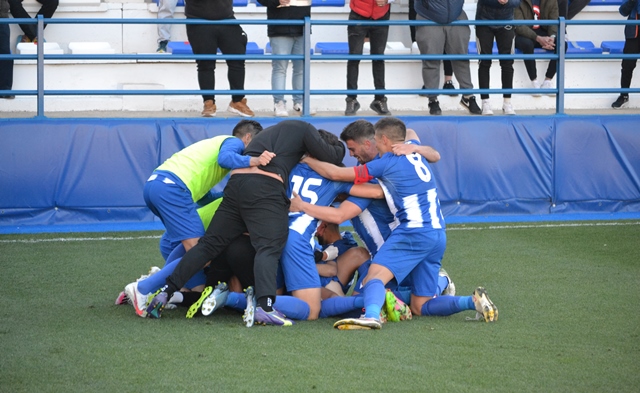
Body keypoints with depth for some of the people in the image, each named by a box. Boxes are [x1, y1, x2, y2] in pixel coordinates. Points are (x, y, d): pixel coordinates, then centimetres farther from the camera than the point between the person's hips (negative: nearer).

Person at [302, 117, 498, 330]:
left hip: (415, 232, -8)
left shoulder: (385, 163, -3)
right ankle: (474, 301, -7)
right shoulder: (416, 151, 17)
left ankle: (371, 315, -51)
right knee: (420, 306, 10)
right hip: (439, 235, 8)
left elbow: (335, 173, 0)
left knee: (375, 275, -21)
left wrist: (308, 160, 15)